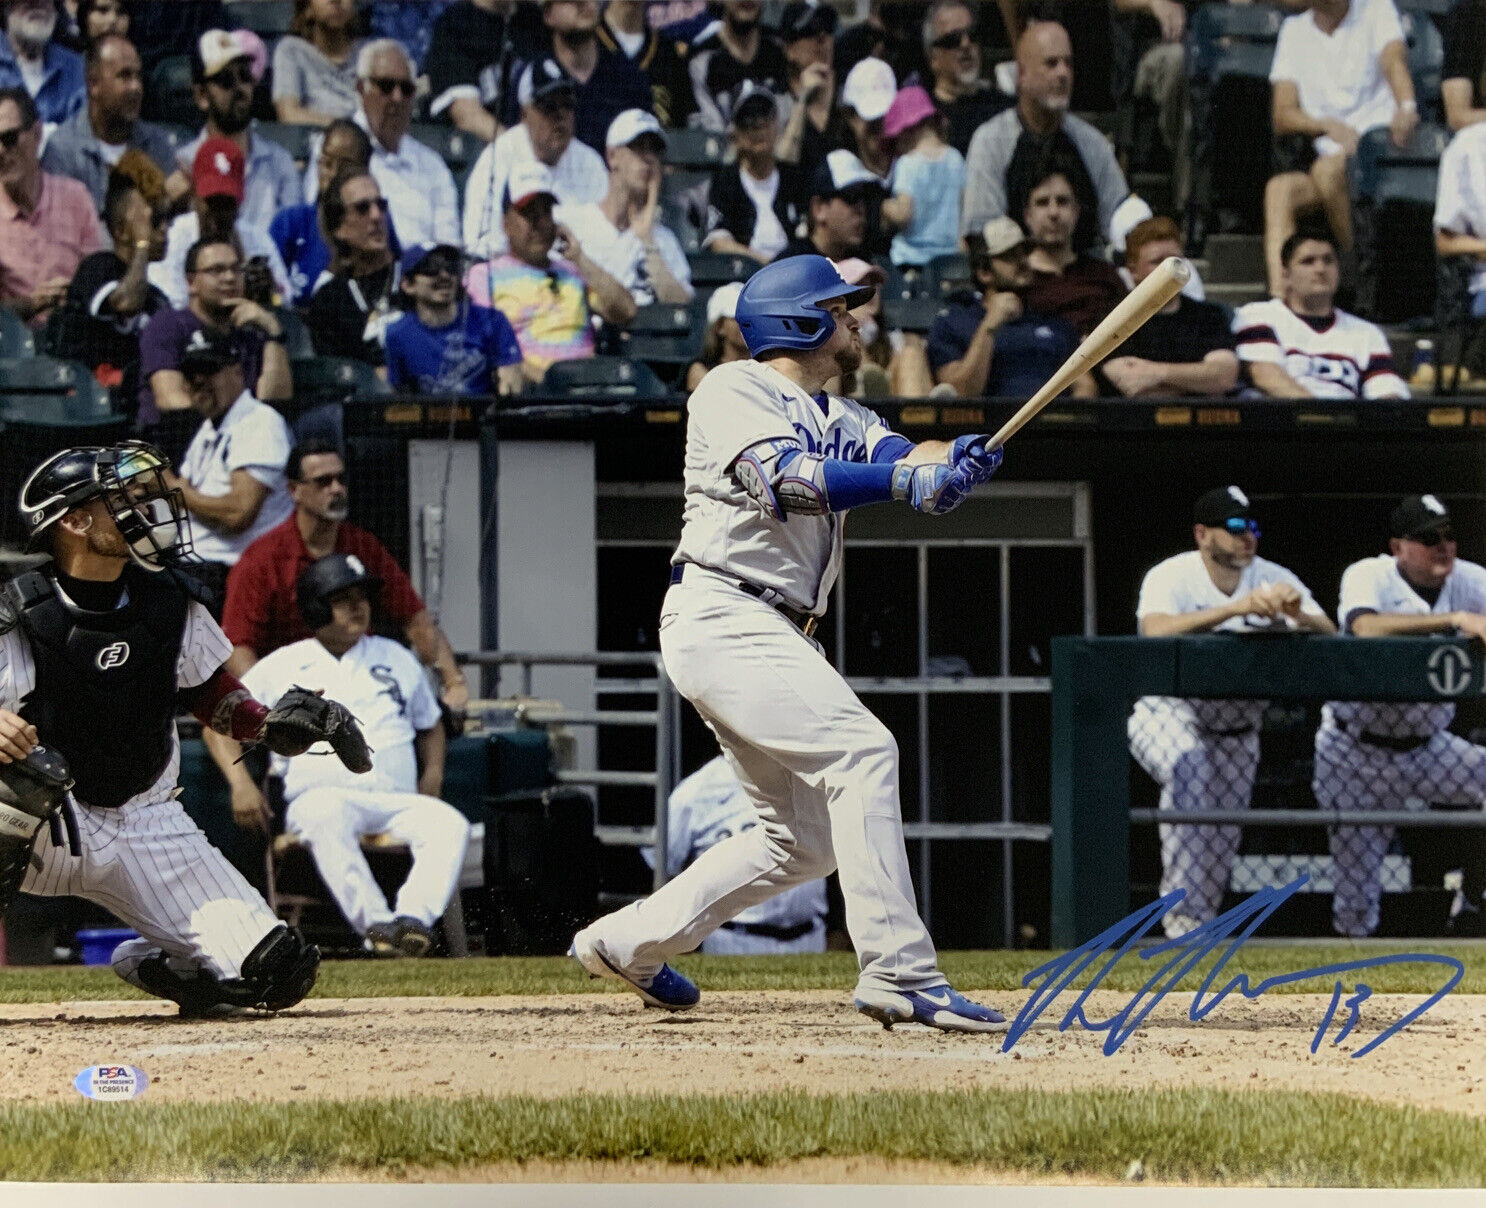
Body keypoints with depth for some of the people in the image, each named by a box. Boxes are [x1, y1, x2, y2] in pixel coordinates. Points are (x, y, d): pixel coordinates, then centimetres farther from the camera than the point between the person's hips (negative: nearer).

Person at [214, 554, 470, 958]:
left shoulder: (396, 659, 25)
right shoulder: (283, 666, 15)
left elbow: (430, 724, 36)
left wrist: (432, 777, 15)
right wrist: (241, 784, -4)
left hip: (397, 802, 3)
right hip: (317, 796, -3)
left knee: (450, 826, -29)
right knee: (327, 820, -42)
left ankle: (414, 918, -49)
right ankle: (376, 924, -54)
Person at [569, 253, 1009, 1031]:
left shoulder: (841, 419, 20)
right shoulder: (734, 391, -4)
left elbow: (902, 458, 0)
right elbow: (784, 480, -22)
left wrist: (954, 462, -24)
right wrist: (906, 480, -34)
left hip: (771, 637, 10)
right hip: (718, 615, -10)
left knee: (806, 839, 11)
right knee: (863, 754, -22)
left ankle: (628, 943, 22)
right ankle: (898, 974, -27)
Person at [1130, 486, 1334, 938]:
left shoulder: (1273, 579, -4)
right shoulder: (1170, 577, -15)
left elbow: (1331, 637, -14)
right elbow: (1156, 632, -37)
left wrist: (1298, 616, -37)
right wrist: (1237, 608, -45)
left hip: (1236, 730, 5)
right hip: (1168, 714, -5)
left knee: (1221, 845, 3)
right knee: (1189, 764, -35)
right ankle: (1184, 913, -33)